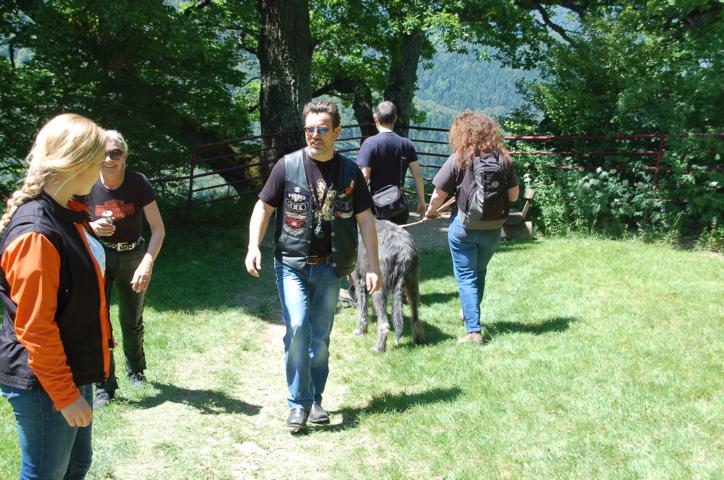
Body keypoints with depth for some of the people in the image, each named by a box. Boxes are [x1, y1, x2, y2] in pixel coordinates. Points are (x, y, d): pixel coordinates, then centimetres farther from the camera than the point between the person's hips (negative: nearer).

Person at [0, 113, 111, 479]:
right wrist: (65, 395, -19)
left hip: (72, 371, 9)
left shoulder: (66, 215, 5)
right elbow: (34, 328, -23)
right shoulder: (36, 233, -25)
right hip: (44, 385, -9)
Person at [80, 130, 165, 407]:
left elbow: (158, 229, -14)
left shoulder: (139, 184, -16)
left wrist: (147, 264, -26)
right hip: (98, 258, 0)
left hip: (133, 258, 0)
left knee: (132, 322, 14)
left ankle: (135, 370, 41)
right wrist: (91, 228, -21)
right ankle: (104, 386, 8)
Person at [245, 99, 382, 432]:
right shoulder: (288, 165, -4)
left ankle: (315, 400, 25)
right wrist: (253, 246, -13)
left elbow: (365, 219, 4)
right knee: (297, 327, -16)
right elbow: (264, 207, 1)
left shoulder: (350, 172, 1)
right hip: (292, 264, -2)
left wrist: (374, 266, 0)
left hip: (328, 267, 2)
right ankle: (299, 403, -2)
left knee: (320, 337, 9)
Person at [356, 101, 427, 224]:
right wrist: (421, 201, 9)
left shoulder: (370, 143, -11)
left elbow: (364, 176, -17)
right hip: (399, 206, 4)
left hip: (377, 205, -4)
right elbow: (417, 174, 1)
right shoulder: (406, 144, 2)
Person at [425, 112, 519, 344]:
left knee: (466, 277, 4)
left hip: (464, 227, -4)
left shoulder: (458, 159, -13)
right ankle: (470, 314, 40)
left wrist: (431, 211, 10)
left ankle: (473, 330, -2)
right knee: (479, 273, 23)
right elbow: (513, 195, 2)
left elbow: (438, 195, -10)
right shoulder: (503, 158, -3)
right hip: (493, 229, 4)